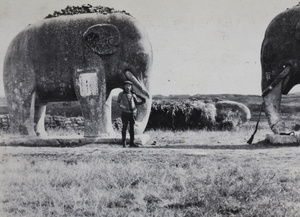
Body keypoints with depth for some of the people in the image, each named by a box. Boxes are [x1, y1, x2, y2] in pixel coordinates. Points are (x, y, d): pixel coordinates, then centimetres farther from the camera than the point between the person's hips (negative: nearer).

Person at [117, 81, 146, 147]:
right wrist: (122, 106, -19)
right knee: (124, 128, -2)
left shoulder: (133, 94, 11)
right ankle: (124, 143, 2)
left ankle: (132, 142, 10)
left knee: (132, 128, 5)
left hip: (133, 113, 3)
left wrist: (142, 101, 1)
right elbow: (118, 102, 1)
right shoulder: (121, 94, 3)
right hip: (125, 113, -3)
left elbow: (137, 102, 19)